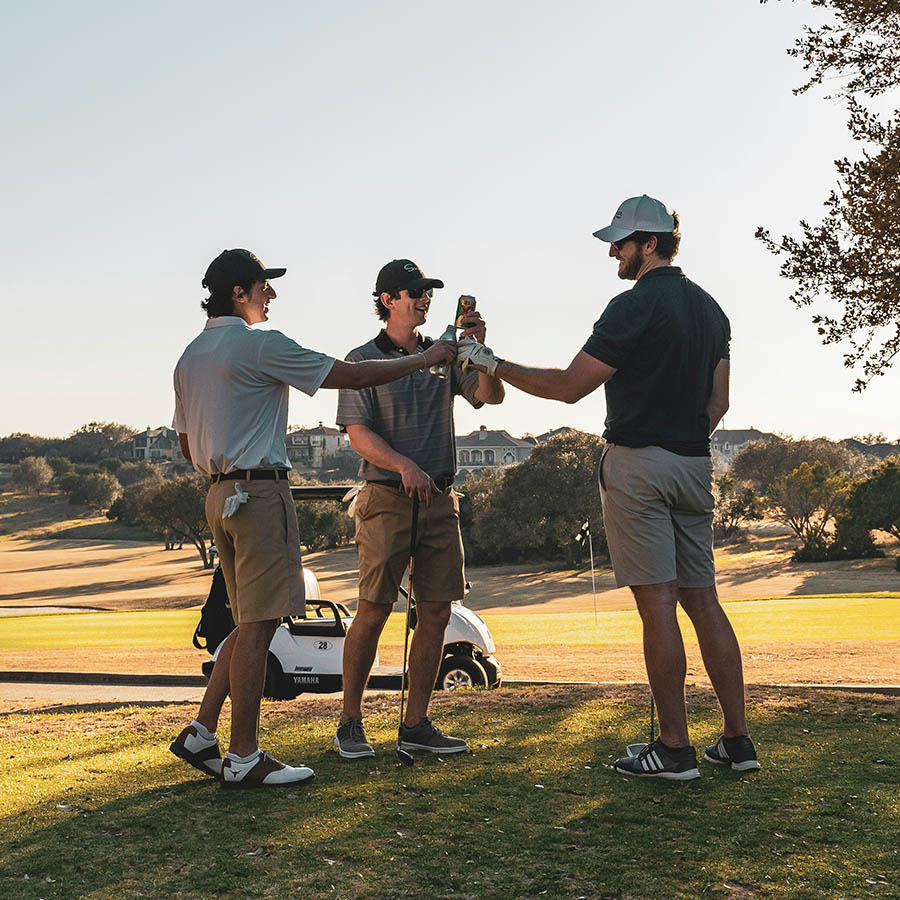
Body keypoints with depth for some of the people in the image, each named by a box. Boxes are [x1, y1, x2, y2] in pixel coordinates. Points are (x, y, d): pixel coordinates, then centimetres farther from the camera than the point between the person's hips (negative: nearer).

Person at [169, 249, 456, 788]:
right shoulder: (261, 345, -10)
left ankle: (202, 734, 14)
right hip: (260, 491, -9)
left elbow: (187, 444, 22)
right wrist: (424, 359, 0)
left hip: (221, 495, 9)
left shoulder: (192, 356, 17)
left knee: (251, 624, 15)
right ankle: (243, 759, -1)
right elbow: (353, 376, -10)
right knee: (258, 626, -6)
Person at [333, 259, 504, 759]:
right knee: (374, 611, -5)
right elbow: (359, 433, -7)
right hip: (387, 498, -4)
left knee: (436, 613, 3)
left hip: (441, 497, 5)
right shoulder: (363, 360, 2)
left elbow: (492, 395, 2)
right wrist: (404, 466, -23)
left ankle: (417, 724, 12)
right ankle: (351, 722, 9)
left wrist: (478, 347, -14)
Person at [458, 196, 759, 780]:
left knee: (657, 602, -5)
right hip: (694, 466, 8)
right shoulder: (709, 308, 15)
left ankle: (674, 748, -1)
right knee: (702, 599, 10)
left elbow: (570, 386, -12)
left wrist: (495, 366, -3)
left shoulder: (636, 305, -11)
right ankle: (738, 740, 12)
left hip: (638, 463, -8)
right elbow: (718, 402, 16)